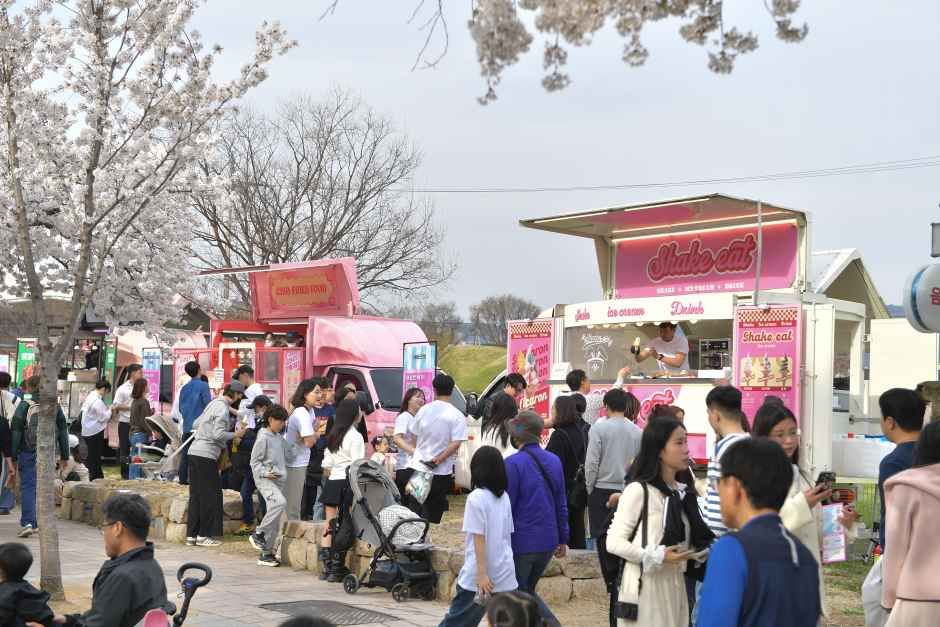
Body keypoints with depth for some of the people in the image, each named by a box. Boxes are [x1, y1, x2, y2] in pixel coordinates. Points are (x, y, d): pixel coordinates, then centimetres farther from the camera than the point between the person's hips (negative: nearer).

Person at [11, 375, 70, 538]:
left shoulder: (24, 405, -4)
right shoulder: (55, 405, 6)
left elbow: (15, 431, -6)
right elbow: (63, 431, 9)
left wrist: (13, 455, -3)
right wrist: (64, 455, 14)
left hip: (28, 452, -3)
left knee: (28, 486, -2)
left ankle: (27, 522, -15)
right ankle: (35, 523, 16)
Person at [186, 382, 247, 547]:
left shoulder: (214, 403, 18)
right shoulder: (223, 408, -10)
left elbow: (195, 424, 24)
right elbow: (218, 434, -18)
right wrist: (236, 435, -6)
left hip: (194, 452, 9)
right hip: (206, 455, -9)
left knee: (196, 495, 10)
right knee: (210, 495, -1)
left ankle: (191, 535, 13)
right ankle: (204, 535, 1)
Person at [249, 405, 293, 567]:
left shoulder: (279, 438, 15)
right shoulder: (263, 438, -8)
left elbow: (289, 453, 26)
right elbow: (255, 461, -8)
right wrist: (265, 473, -19)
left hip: (279, 480, 8)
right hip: (265, 479, -8)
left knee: (275, 522, 6)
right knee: (280, 502, -31)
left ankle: (266, 553, 12)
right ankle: (258, 534, -16)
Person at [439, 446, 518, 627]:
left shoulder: (476, 497, -11)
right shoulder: (505, 497, 8)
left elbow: (479, 539, -14)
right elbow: (507, 534, 12)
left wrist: (481, 574, -16)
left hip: (481, 574, -6)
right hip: (506, 573, 6)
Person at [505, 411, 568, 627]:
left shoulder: (513, 463, -14)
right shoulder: (554, 461, 4)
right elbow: (562, 504, 9)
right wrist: (562, 539, 17)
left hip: (521, 543, -6)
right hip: (548, 542, 6)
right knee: (528, 591, 22)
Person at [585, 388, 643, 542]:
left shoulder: (599, 428, -9)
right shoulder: (638, 432, 0)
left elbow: (591, 463, -9)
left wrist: (590, 488, 4)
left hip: (602, 490, -3)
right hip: (628, 490, 3)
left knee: (600, 535, 4)